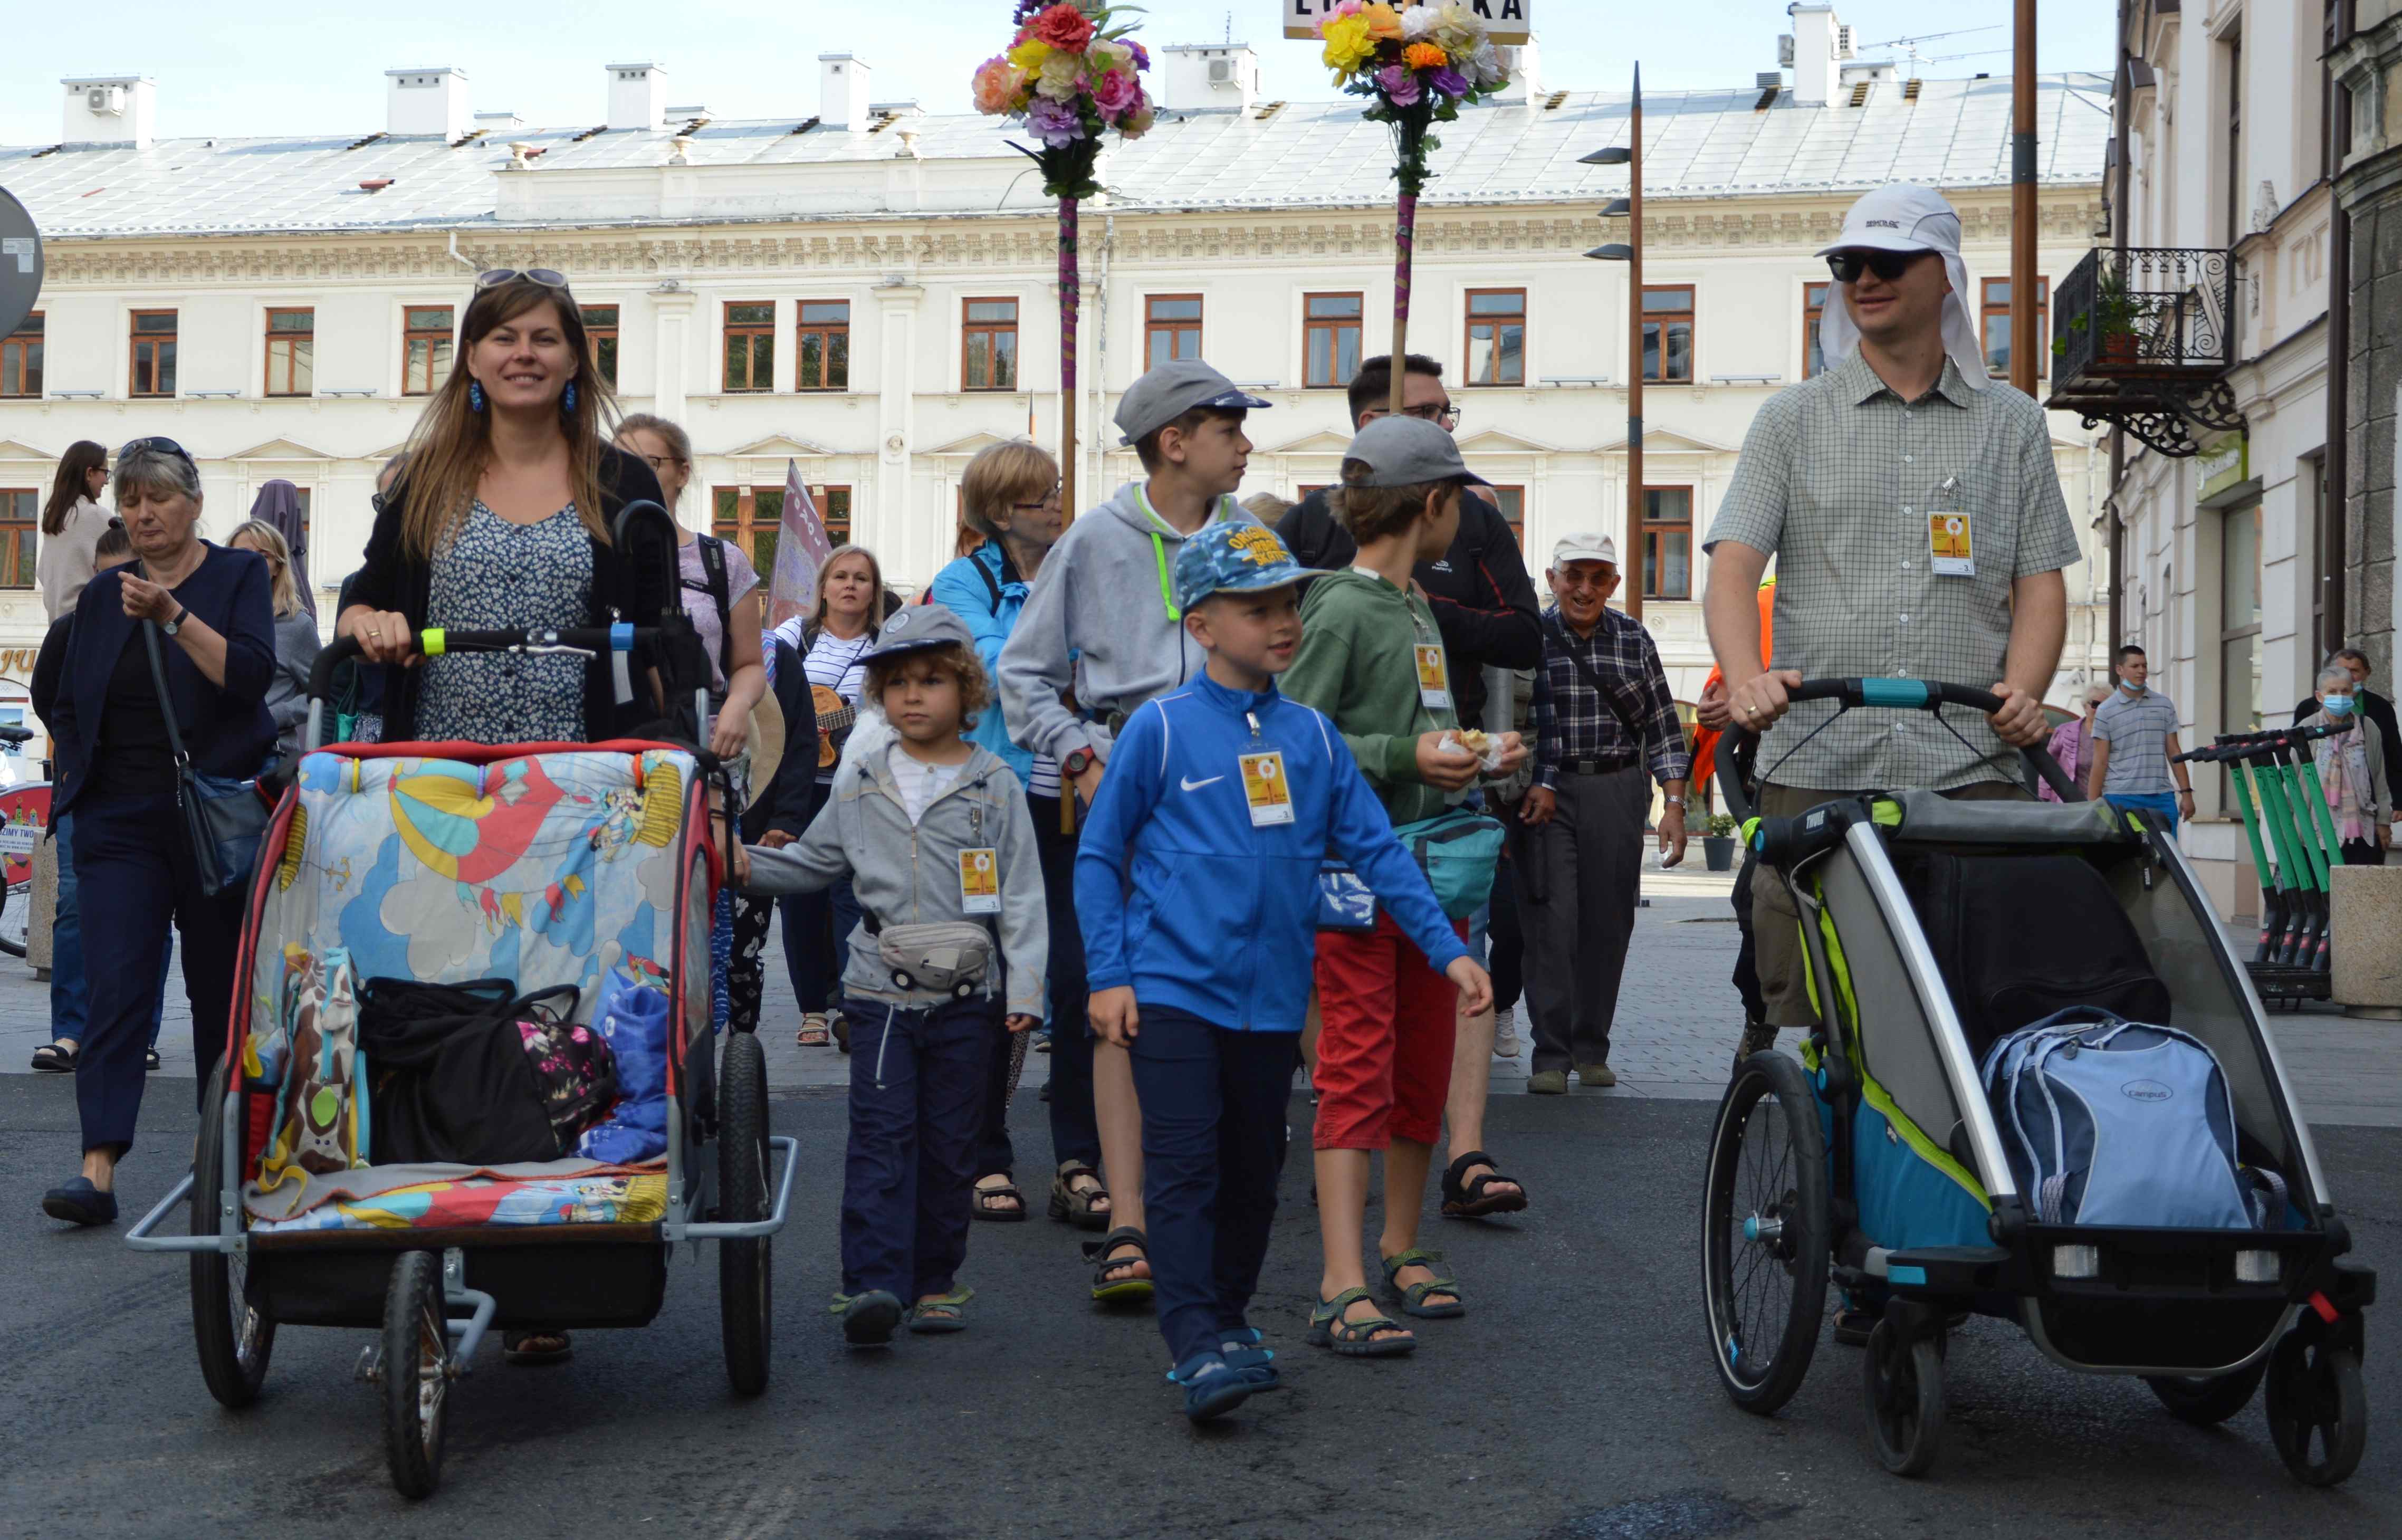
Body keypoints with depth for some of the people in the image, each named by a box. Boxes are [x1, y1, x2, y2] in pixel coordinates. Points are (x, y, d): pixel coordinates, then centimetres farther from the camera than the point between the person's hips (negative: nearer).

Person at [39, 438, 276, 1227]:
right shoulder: (104, 593, 12)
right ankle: (97, 1169, -14)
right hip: (121, 821, 2)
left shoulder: (239, 575, 2)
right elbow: (68, 707, 18)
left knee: (220, 984, 5)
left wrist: (173, 616, -24)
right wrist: (88, 771, 5)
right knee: (115, 985, -8)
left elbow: (250, 674, -15)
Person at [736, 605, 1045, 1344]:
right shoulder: (860, 786, 9)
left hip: (965, 993, -1)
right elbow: (811, 864, 18)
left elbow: (1021, 893, -1)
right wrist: (743, 864, 2)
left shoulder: (994, 786, 1)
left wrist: (1024, 987, -7)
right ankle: (873, 1282, -11)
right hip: (880, 988, 1)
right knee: (881, 1135, -7)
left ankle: (936, 1278, 18)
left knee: (949, 1142, 7)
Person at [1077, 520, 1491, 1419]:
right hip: (1172, 989, -4)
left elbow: (1375, 848, 9)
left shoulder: (1312, 736, 7)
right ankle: (1197, 1346, -12)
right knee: (1183, 1169, -10)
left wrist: (1447, 948, 3)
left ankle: (1229, 1317, 29)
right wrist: (1108, 975, -6)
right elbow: (1099, 856, 0)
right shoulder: (1162, 728, -4)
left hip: (1273, 996, 5)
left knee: (1253, 1173, 14)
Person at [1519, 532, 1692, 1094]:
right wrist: (1535, 785, -14)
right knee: (1552, 921, -9)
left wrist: (1674, 804, 1)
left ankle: (1592, 1048, 16)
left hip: (1617, 790, 3)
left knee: (1609, 922, 4)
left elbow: (1662, 726, 8)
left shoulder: (1633, 639, 8)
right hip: (1548, 793, -3)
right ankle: (1550, 1054, -5)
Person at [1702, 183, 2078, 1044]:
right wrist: (1745, 675, -19)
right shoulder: (1792, 421, 13)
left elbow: (2040, 582, 11)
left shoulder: (2014, 426, 16)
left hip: (1969, 771, 0)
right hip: (1815, 767, 0)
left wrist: (2022, 691, -10)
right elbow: (1734, 563, 1)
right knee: (1804, 1017, -2)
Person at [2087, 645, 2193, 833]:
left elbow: (2174, 753, 14)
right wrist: (2092, 806, -5)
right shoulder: (2106, 712, 3)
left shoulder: (2164, 705, 12)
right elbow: (2100, 763, 1)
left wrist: (2186, 793, 7)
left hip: (2161, 798, 3)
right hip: (2121, 798, -3)